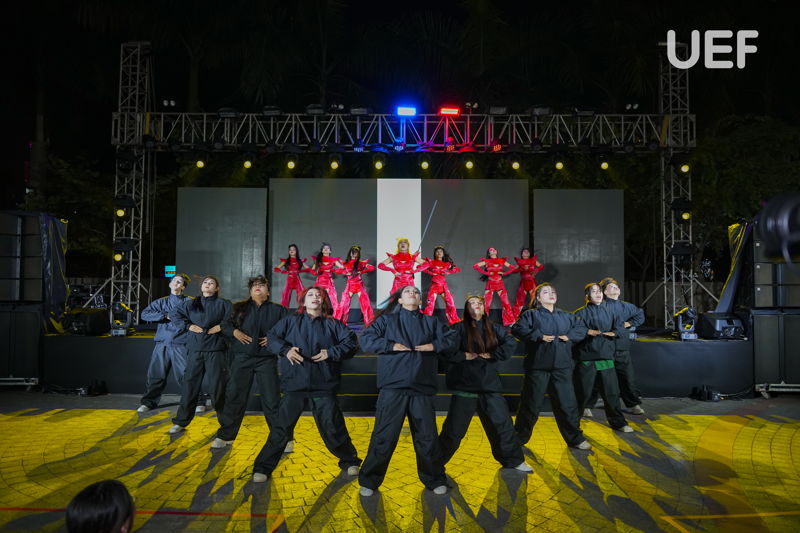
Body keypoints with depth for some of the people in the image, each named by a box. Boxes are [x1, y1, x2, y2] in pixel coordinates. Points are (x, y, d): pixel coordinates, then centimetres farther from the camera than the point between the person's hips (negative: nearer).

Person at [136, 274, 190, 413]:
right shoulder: (161, 302, 14)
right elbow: (145, 314, 2)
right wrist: (166, 316, -9)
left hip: (180, 344, -3)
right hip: (163, 344, 3)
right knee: (156, 374, 6)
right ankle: (149, 402, 21)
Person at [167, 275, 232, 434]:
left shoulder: (223, 304, 3)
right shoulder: (191, 304, 12)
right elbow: (174, 314, 16)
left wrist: (221, 327, -12)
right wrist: (188, 325, 2)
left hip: (215, 350, -3)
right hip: (194, 350, 3)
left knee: (218, 386, 0)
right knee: (190, 385, 7)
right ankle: (181, 421, 18)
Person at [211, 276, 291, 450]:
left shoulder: (278, 310, 5)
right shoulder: (240, 307, 9)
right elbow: (225, 324, 11)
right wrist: (235, 332, -9)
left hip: (267, 359, -1)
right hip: (242, 358, 2)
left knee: (271, 399, 0)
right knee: (234, 396, 4)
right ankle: (225, 435, 18)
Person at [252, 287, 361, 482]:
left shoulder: (332, 324, 7)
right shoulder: (291, 321, 8)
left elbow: (351, 342, 2)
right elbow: (272, 337, 6)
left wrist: (331, 352, -10)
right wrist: (285, 349, -12)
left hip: (323, 384, 0)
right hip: (294, 383, 0)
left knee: (332, 425, 7)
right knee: (282, 426, 3)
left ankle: (349, 461, 27)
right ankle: (263, 467, 15)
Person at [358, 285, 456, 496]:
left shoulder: (431, 322, 15)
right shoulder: (387, 320, 9)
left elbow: (450, 338, 13)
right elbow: (366, 340, -1)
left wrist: (434, 346, -4)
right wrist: (391, 346, -11)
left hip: (422, 390, 2)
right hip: (392, 389, -2)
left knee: (427, 437, 8)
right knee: (384, 437, -1)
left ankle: (435, 480, 25)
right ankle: (369, 481, 14)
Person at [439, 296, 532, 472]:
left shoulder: (493, 328, 9)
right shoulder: (459, 328, -1)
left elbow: (511, 342, -1)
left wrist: (493, 355, -8)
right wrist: (463, 356, -14)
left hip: (489, 384, 3)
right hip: (465, 384, -3)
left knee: (502, 422, 8)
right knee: (454, 428, 3)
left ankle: (514, 460, 25)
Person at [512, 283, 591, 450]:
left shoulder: (565, 316, 15)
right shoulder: (531, 314, 1)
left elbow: (582, 328, 19)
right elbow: (517, 329, -12)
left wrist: (569, 336, 0)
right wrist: (539, 336, -18)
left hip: (562, 367, 4)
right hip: (537, 367, -4)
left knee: (567, 403, 7)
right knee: (531, 404, 4)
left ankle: (575, 438, 23)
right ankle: (519, 438, 20)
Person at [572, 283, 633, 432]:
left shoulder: (609, 312, 14)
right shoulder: (581, 313, 0)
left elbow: (620, 328, 7)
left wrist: (612, 333, -12)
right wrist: (587, 332, -22)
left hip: (606, 358, 4)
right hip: (586, 359, -4)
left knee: (612, 392, 9)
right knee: (583, 393, 3)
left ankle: (618, 422, 25)